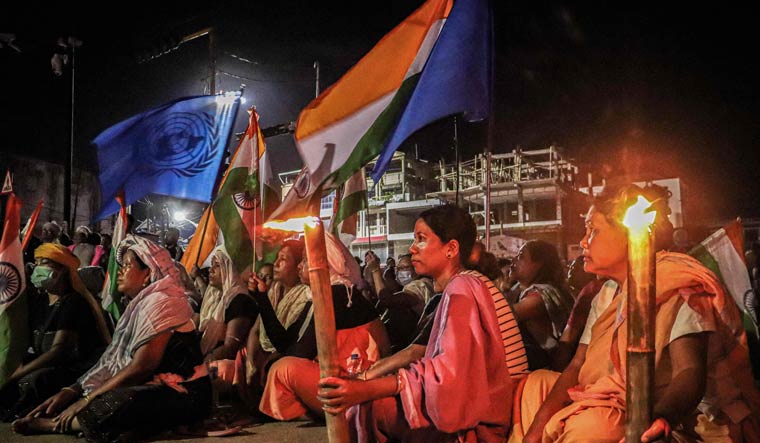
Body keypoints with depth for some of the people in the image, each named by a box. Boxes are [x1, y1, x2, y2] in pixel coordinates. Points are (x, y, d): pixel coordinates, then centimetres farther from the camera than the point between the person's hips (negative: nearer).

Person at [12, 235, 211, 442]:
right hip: (153, 386, 9)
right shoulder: (139, 304, 15)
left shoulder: (160, 302, -14)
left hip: (182, 392, -9)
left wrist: (87, 399, -15)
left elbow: (141, 367, -20)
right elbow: (112, 359, 9)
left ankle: (47, 423, -9)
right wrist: (72, 390, -3)